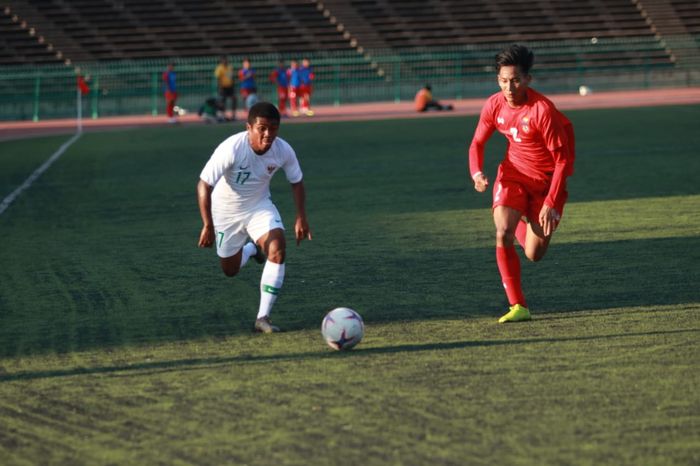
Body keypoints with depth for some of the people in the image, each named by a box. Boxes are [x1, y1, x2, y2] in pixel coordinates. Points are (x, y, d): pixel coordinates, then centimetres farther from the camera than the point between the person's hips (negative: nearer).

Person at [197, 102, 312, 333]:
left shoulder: (283, 151, -22)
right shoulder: (232, 149, -34)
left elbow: (296, 182, -2)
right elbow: (204, 185, -30)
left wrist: (301, 217, -8)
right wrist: (208, 226, -33)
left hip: (259, 205, 2)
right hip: (227, 210, -2)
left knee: (278, 250, -24)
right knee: (230, 270, 11)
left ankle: (263, 317, -18)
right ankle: (251, 249, 49)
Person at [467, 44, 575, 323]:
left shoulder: (542, 109, -26)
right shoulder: (494, 105, -11)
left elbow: (562, 158, -21)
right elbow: (478, 143, 6)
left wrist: (551, 203, -26)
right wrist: (476, 173, -15)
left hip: (547, 179, -3)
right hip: (514, 173, 3)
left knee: (534, 255, -2)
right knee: (503, 234, -23)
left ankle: (524, 223, 36)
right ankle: (518, 306, -14)